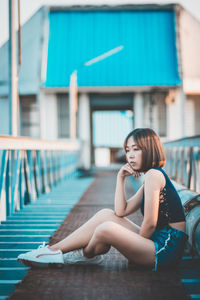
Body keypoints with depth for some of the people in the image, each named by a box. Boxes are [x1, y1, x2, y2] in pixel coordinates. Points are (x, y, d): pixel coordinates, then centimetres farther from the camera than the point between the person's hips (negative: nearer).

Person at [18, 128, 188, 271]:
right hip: (157, 242, 10)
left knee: (106, 229, -25)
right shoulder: (152, 177, 17)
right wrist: (121, 178, 6)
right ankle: (55, 250, 4)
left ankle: (85, 255, 6)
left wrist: (134, 249, -2)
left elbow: (150, 223, -17)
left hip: (166, 249, -10)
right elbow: (121, 212, 11)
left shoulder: (153, 175, -13)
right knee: (106, 214, 5)